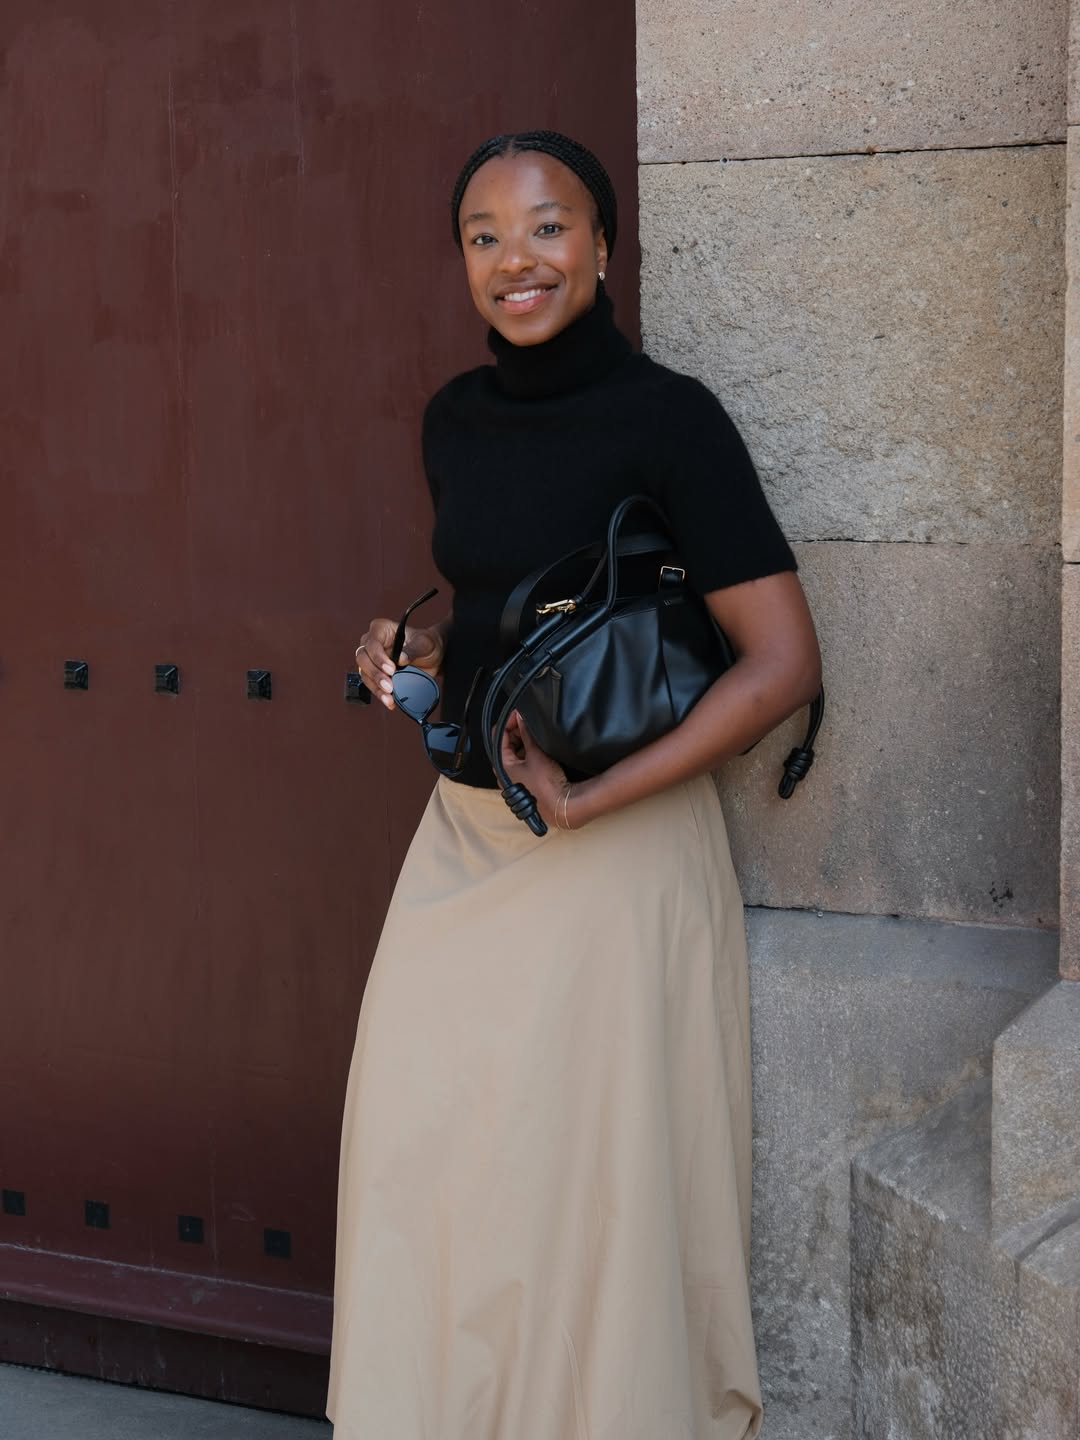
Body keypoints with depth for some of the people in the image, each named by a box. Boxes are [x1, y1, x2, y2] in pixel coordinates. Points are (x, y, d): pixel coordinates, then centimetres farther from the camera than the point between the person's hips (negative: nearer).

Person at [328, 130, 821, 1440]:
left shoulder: (665, 418, -14)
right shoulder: (455, 418, 6)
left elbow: (782, 664, -19)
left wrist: (585, 802, -20)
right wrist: (418, 649, 3)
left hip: (617, 847, -6)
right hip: (466, 831, 7)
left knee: (590, 1171, 1)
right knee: (418, 1141, 10)